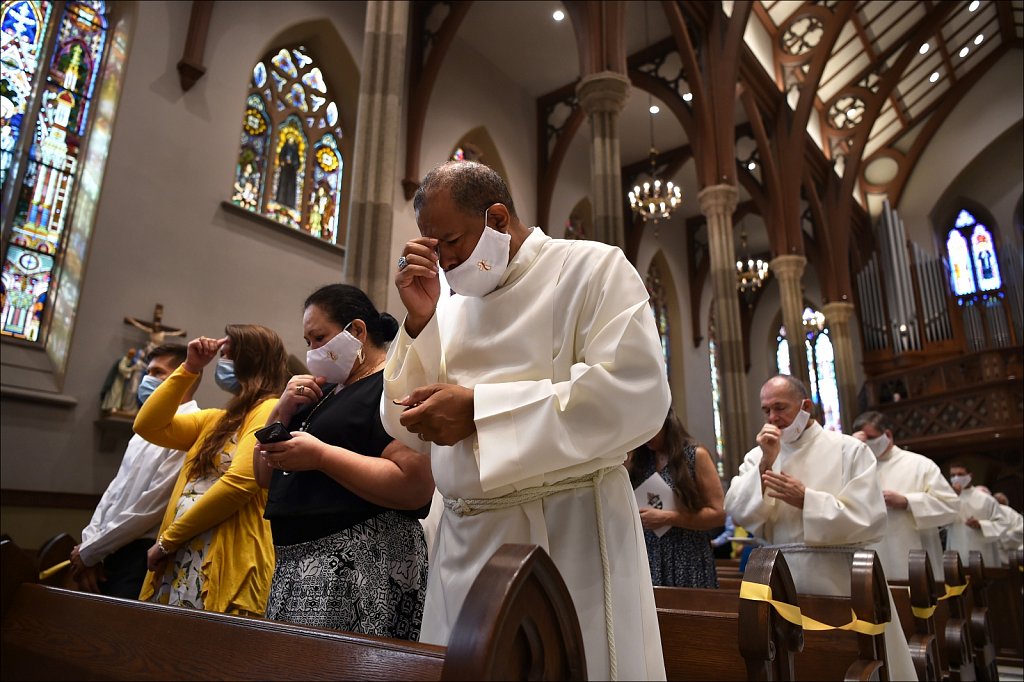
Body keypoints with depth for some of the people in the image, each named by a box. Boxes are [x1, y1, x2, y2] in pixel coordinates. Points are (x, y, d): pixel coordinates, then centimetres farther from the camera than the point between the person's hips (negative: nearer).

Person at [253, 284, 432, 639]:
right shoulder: (324, 393, 19)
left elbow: (415, 486, -21)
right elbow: (265, 476, 19)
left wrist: (321, 455, -20)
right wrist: (283, 410, 3)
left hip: (359, 565, -8)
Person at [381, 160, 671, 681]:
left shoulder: (592, 267, -4)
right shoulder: (451, 308, 12)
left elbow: (639, 394, -19)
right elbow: (406, 426, 11)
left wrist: (478, 409, -19)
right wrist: (419, 320, -3)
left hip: (570, 536, -5)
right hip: (465, 544, 6)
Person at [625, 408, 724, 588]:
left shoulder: (696, 455, -3)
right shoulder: (635, 458, 7)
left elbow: (718, 514, -7)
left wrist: (667, 518, -15)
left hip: (686, 562, -3)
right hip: (646, 559, 3)